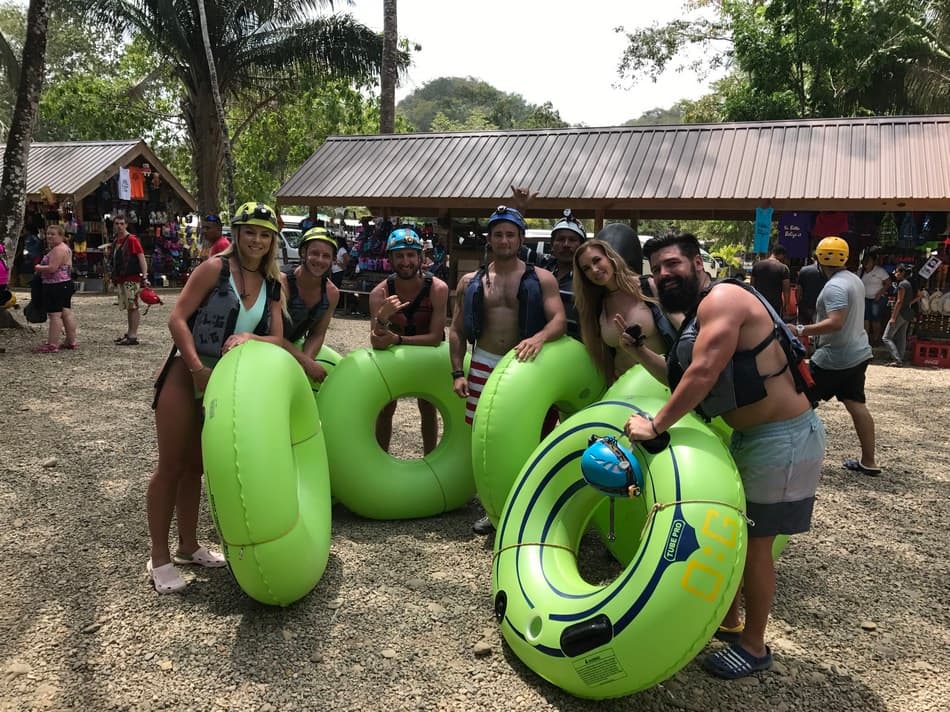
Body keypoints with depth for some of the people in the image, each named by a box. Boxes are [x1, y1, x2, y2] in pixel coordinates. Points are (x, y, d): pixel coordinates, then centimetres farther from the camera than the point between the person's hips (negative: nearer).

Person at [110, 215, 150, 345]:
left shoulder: (132, 239, -9)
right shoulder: (115, 241, 16)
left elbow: (141, 258, -14)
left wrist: (144, 277, -21)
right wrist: (114, 278, 22)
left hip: (132, 278, -8)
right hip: (121, 279, 8)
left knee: (133, 306, -7)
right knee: (128, 307, 13)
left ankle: (133, 336, -6)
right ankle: (130, 333, 19)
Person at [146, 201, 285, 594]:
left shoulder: (272, 285, 6)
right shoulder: (215, 268, -10)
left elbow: (278, 340, 1)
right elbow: (177, 319, -14)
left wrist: (249, 338, -19)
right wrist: (198, 367, -23)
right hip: (187, 374, -6)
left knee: (195, 466, 17)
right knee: (171, 467, 2)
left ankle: (188, 546, 30)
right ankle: (159, 558, 12)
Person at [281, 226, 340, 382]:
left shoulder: (332, 293, -8)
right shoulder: (282, 283, -25)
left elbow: (316, 335, -1)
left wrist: (306, 361, -21)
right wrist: (307, 363, -29)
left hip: (294, 345, 6)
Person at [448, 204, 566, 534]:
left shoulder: (541, 279, 0)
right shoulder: (470, 282, 7)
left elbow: (560, 320, -11)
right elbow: (457, 331, 9)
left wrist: (539, 338, -32)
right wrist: (457, 373, -1)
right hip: (483, 365, 2)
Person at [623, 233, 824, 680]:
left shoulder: (722, 299, -19)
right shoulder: (697, 317, 13)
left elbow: (703, 374, -28)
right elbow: (683, 379, 10)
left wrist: (656, 424, -23)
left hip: (784, 439, -10)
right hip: (751, 436, 10)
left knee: (754, 543, 2)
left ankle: (754, 647, 21)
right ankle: (728, 621, 37)